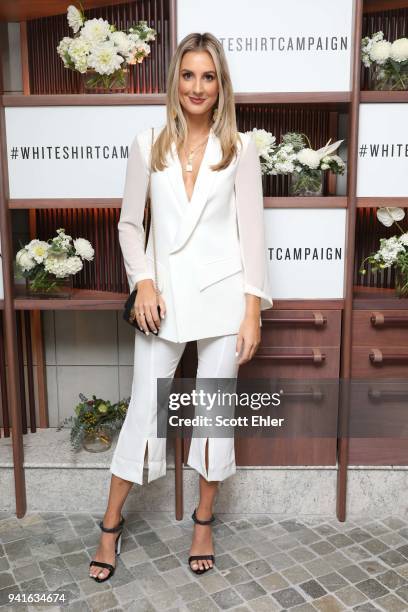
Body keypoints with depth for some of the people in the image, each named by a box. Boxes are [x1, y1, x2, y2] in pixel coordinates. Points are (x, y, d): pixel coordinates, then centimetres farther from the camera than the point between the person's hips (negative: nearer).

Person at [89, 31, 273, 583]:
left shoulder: (240, 146, 3)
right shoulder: (148, 145, 5)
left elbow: (251, 229, 0)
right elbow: (129, 223, 9)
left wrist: (253, 310, -5)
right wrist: (142, 281, -7)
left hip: (222, 293, 0)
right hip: (163, 294, 1)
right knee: (144, 409, 5)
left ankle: (204, 521, 30)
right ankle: (111, 522, 25)